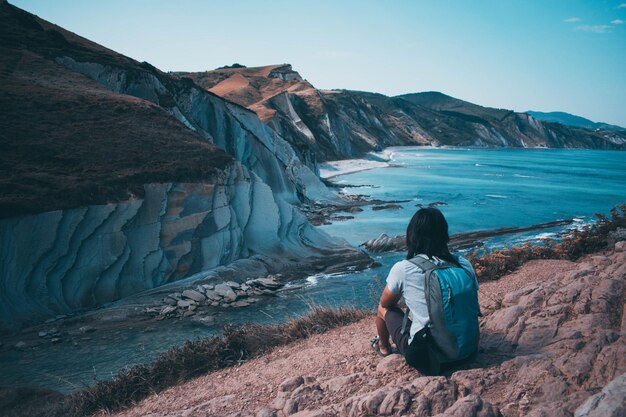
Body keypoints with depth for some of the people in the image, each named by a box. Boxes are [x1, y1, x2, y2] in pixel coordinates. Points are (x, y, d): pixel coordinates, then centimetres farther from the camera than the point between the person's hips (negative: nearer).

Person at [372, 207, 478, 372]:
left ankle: (383, 347, 45)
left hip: (423, 357, -4)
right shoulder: (463, 264, -7)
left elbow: (385, 303, 3)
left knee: (384, 308, 19)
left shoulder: (402, 269, -16)